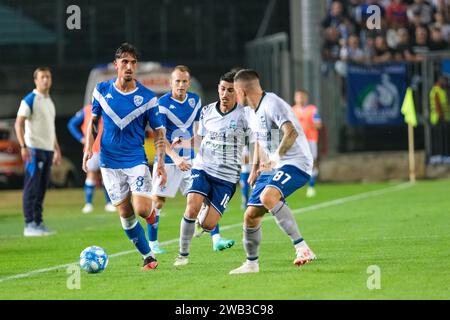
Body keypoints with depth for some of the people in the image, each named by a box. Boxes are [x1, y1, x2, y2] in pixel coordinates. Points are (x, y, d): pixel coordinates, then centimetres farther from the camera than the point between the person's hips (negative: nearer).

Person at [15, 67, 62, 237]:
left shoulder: (49, 101, 17)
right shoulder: (30, 100, -7)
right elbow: (19, 124, -12)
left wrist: (57, 149, 23)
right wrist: (23, 146, -21)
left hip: (48, 150, 8)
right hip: (34, 149, -8)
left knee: (42, 188, 9)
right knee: (31, 187, -7)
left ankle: (38, 222, 13)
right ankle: (29, 224, -6)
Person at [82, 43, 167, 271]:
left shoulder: (147, 97, -5)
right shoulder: (102, 90, 1)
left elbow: (158, 132, 1)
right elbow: (94, 121, 14)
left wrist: (160, 162, -9)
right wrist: (89, 147, -1)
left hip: (136, 160, -2)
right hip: (109, 163, 2)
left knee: (142, 210, -17)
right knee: (125, 214, 2)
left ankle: (151, 211, 20)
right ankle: (148, 256, 17)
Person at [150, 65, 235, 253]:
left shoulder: (195, 100, 4)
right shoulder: (162, 104, -13)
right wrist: (175, 157, -32)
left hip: (189, 160, 5)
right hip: (167, 160, -4)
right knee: (157, 202, -2)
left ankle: (216, 239, -6)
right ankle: (152, 244, 12)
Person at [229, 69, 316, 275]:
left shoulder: (272, 105, -16)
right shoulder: (253, 112, 15)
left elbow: (291, 133, -30)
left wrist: (277, 156, -35)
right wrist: (255, 168, 22)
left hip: (295, 163, -10)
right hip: (271, 167, 10)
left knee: (268, 197, -35)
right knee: (251, 215, 5)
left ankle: (301, 248, -34)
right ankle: (251, 263, 23)